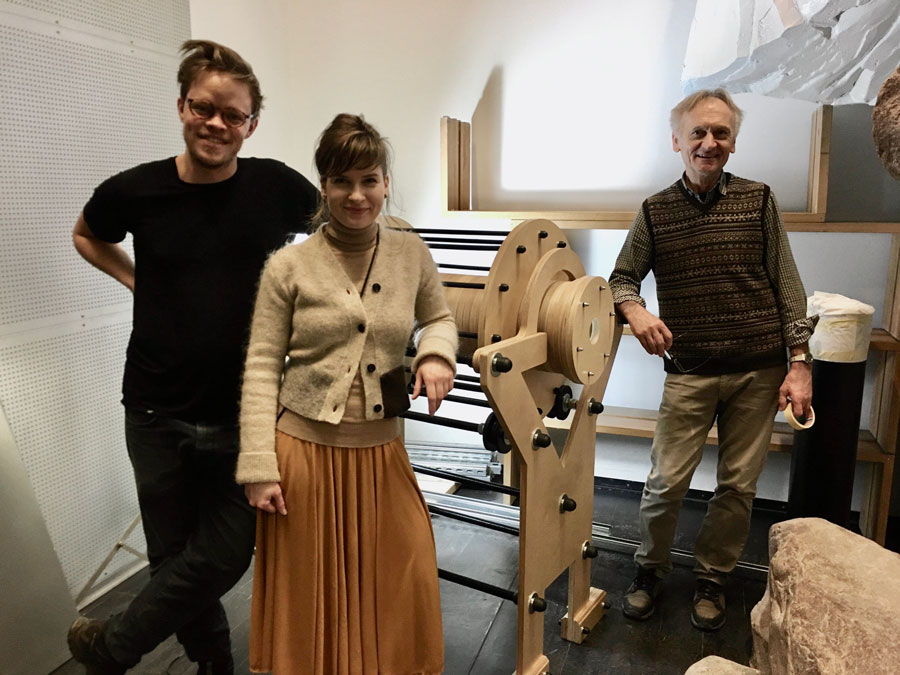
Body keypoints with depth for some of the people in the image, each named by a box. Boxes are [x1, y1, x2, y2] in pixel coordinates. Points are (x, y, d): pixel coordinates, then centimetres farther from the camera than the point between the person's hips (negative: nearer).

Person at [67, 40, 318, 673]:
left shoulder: (279, 187, -8)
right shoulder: (134, 191, -5)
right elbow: (86, 236, 18)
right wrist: (138, 280, 3)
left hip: (244, 413, -1)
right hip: (157, 413, 2)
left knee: (225, 555, 6)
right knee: (174, 555, 14)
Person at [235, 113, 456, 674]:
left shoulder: (412, 254, 0)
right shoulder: (290, 265, -6)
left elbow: (439, 319, 16)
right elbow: (261, 368, -5)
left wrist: (436, 353, -8)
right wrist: (260, 470, -9)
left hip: (380, 452, 2)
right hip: (304, 449, -2)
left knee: (402, 592, 11)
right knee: (309, 596, 14)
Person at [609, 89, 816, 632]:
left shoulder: (758, 200, 2)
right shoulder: (655, 211, 2)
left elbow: (788, 286, 2)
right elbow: (622, 278, 6)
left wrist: (799, 362, -4)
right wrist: (633, 309, -17)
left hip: (759, 369, 1)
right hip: (690, 371, -1)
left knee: (739, 485, 10)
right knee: (667, 480, 0)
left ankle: (714, 577, 31)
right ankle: (652, 568, 25)